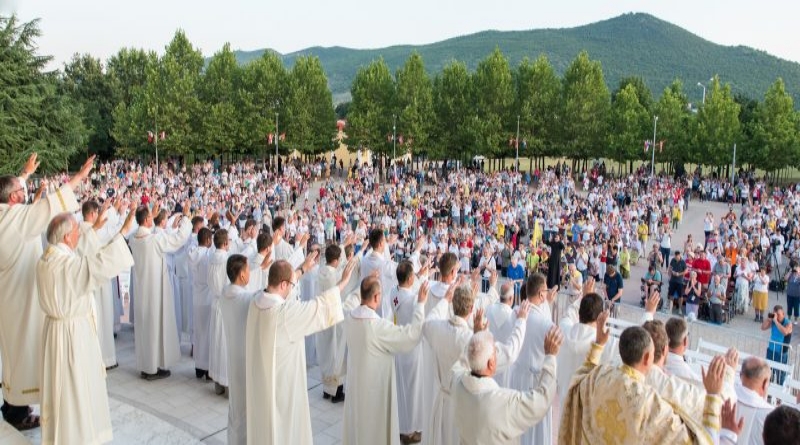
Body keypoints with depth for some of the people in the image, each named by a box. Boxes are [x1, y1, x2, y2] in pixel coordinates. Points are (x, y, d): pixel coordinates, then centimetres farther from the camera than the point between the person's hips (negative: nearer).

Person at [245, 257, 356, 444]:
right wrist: (343, 281, -9)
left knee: (262, 423, 25)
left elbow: (277, 283, 13)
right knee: (282, 426, 12)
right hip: (280, 381, -8)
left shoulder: (256, 303, -7)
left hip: (258, 380, 8)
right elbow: (321, 306, -21)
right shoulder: (285, 311, -29)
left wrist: (302, 269, 23)